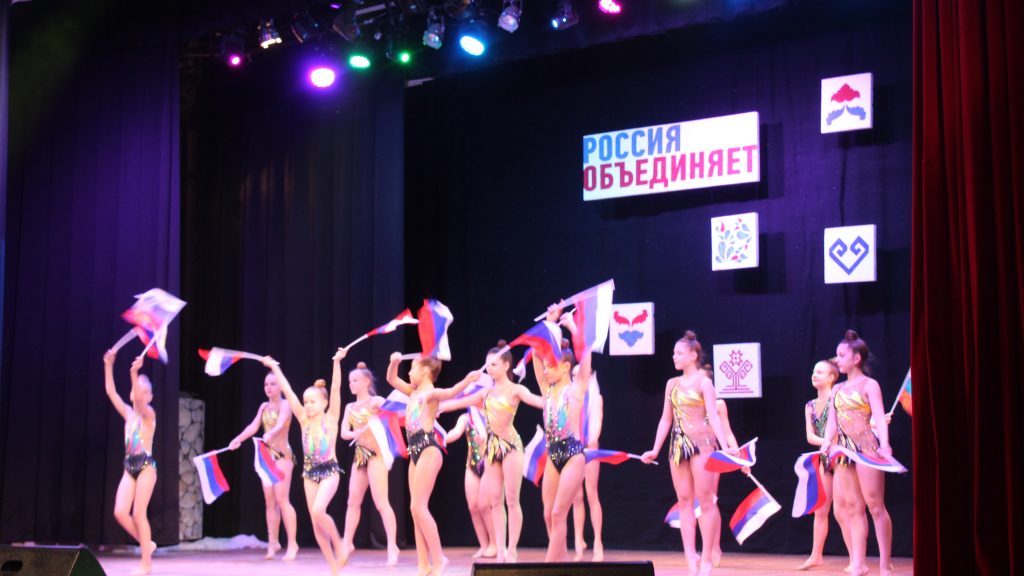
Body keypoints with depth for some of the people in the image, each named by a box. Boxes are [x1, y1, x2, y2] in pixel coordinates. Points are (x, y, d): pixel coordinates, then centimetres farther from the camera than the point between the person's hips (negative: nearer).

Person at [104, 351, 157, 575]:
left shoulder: (149, 414, -3)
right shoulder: (128, 413, 12)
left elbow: (141, 401, -24)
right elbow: (111, 391, 6)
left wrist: (135, 373, -35)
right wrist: (108, 365, -3)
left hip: (146, 465, -5)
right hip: (130, 466, 6)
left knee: (138, 513, -7)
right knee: (120, 512, -6)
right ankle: (147, 544, 16)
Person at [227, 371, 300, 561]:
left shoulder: (285, 404, -7)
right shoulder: (264, 406, 12)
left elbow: (281, 423, -26)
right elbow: (253, 426, 0)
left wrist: (270, 434, -47)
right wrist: (238, 439, -18)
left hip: (283, 454, -6)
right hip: (267, 455, 6)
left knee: (281, 499, -12)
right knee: (270, 501, 5)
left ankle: (292, 544, -8)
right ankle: (273, 542, 11)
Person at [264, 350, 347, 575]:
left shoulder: (331, 418, -4)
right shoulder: (304, 420, 5)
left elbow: (335, 389, -15)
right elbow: (287, 391, 4)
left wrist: (337, 362, -23)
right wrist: (274, 367, 3)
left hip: (329, 470, -5)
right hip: (309, 472, 5)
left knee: (318, 511, -26)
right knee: (315, 522, 3)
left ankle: (339, 545, -2)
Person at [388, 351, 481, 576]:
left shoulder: (431, 393, -8)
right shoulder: (414, 392, 17)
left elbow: (449, 392, -29)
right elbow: (391, 379, 21)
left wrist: (467, 380, -48)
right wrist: (394, 362, 1)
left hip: (428, 449, -9)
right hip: (415, 451, 9)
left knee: (418, 506, -13)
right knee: (416, 509, 5)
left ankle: (438, 558, -6)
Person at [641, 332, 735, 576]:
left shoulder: (703, 382, -4)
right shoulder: (672, 384, 14)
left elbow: (713, 416, -12)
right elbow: (665, 419, 17)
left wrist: (725, 446, -23)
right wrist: (655, 450, 14)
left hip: (702, 443, -6)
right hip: (679, 444, 6)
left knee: (705, 500, -5)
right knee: (684, 501, 4)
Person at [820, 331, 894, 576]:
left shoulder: (869, 385, -1)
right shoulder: (837, 390, 16)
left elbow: (879, 417, -11)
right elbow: (832, 423, 14)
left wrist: (884, 445, -26)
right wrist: (826, 445, -1)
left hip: (866, 448, -6)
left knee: (875, 505, -6)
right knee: (852, 508, 5)